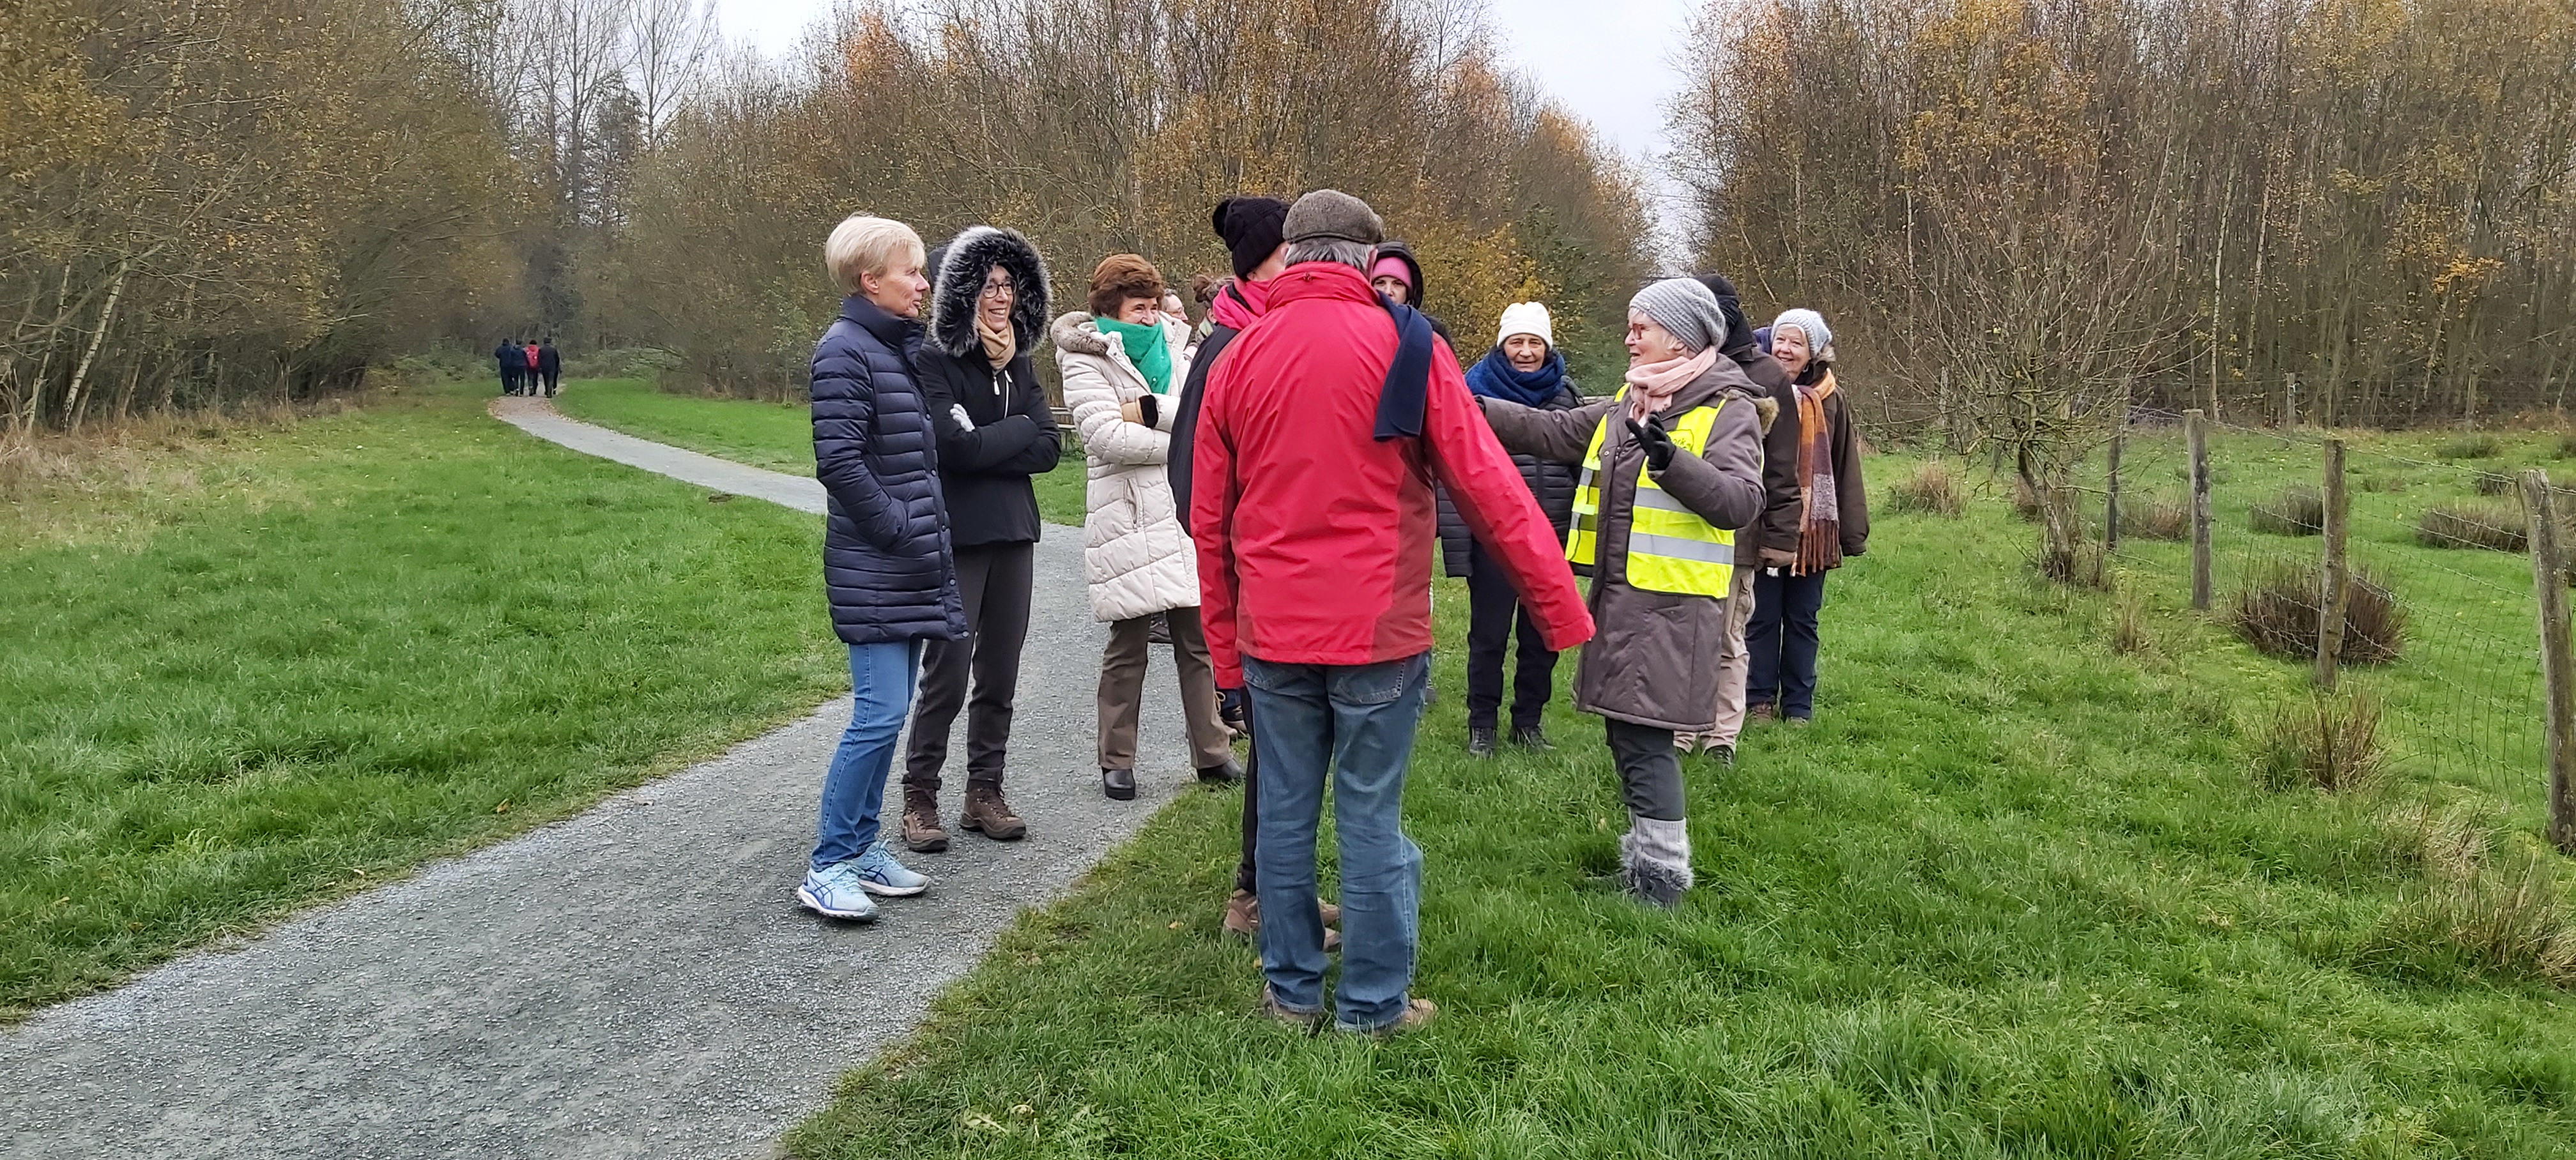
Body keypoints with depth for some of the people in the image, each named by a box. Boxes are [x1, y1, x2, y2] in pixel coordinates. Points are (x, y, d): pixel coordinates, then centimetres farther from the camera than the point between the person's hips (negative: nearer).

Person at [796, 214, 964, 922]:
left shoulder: (903, 348, 14)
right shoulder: (846, 352, -13)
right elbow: (838, 461, -19)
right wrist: (898, 529, -16)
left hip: (910, 566, 9)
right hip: (873, 570, -9)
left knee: (888, 712, 12)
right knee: (880, 714, -9)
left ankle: (863, 846, 22)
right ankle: (828, 867, 0)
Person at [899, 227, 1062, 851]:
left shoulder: (1019, 363, 11)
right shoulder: (932, 361, -8)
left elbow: (1049, 448, 1)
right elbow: (961, 447, -19)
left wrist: (988, 451, -12)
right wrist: (1021, 429, -6)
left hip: (1014, 535, 6)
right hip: (956, 538, -6)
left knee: (1000, 675, 10)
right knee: (948, 673, -3)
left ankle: (985, 793, 22)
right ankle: (919, 799, 11)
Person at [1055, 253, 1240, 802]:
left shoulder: (1176, 352, 13)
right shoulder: (1087, 362, -1)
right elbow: (1106, 434, -17)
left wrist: (1151, 411, -16)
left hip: (1189, 517, 4)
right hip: (1128, 523, -4)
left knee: (1198, 642, 10)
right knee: (1126, 650, 4)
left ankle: (1212, 753, 19)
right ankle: (1117, 762, 15)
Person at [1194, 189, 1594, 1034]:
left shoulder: (1238, 358, 5)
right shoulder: (1407, 349, -6)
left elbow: (1208, 517, 8)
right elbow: (1487, 487, -7)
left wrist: (1224, 643, 16)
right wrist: (1561, 608, 0)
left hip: (1271, 632, 3)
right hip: (1377, 629, -3)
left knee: (1286, 810, 13)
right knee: (1370, 817, 5)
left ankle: (1292, 989, 24)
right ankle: (1373, 1004, 15)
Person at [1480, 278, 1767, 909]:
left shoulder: (1728, 411, -8)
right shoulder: (1625, 404, 15)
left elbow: (1741, 501, -19)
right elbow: (1554, 432, 18)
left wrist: (1669, 458, -31)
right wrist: (1476, 407, 10)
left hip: (1674, 603, -8)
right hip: (1619, 594, 8)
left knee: (1644, 734, -8)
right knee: (1625, 728, 13)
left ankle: (1662, 875, 4)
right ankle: (1645, 854, 27)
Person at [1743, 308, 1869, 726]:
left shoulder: (1830, 401, 2)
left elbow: (1846, 469, 5)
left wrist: (1853, 531, 2)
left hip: (1813, 530, 2)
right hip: (1762, 528, -2)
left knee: (1803, 620, 11)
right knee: (1762, 617, 6)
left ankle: (1798, 705, 21)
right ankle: (1759, 700, 19)